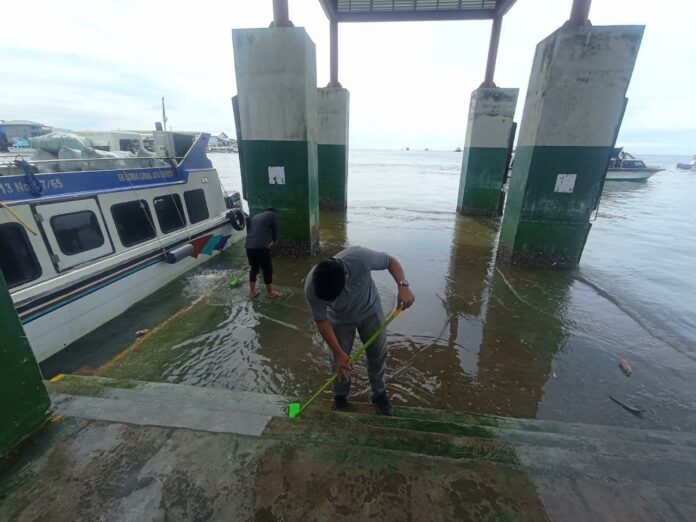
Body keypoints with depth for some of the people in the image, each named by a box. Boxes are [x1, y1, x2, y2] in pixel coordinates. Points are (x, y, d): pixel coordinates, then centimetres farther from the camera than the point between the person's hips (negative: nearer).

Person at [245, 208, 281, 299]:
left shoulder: (255, 216, 28)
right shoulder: (273, 214, 10)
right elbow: (275, 231, 8)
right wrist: (272, 242, 27)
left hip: (249, 246, 6)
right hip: (260, 246, -6)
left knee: (254, 268, 22)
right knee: (267, 269, 10)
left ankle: (252, 292, 30)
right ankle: (270, 292, 22)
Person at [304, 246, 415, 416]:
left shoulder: (360, 257, -41)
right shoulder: (312, 288, -35)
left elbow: (391, 261, -21)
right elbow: (322, 321, -20)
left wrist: (403, 286, -37)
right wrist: (339, 353, -19)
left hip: (370, 311, 1)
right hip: (341, 320, 0)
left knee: (378, 354, 13)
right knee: (341, 362, 10)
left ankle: (378, 393, 39)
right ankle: (340, 397, 39)